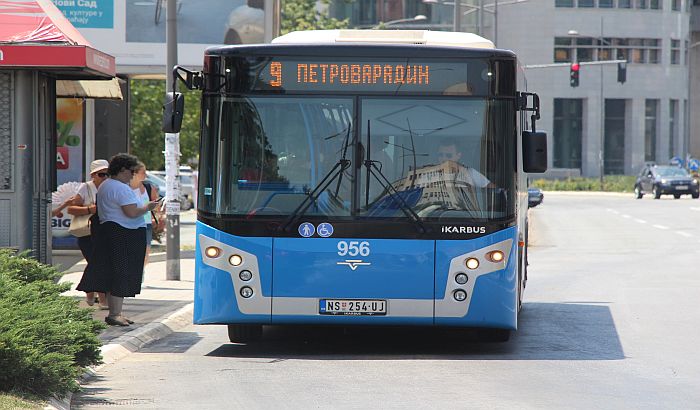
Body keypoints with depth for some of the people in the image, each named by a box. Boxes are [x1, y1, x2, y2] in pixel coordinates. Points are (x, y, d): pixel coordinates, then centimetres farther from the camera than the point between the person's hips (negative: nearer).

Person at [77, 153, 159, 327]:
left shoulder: (104, 186, 17)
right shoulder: (121, 189, -16)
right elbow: (132, 212, -23)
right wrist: (148, 207, -7)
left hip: (108, 231, 10)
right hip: (124, 235, -10)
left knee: (113, 275, 11)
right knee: (121, 275, -9)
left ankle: (114, 312, 15)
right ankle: (115, 314, -12)